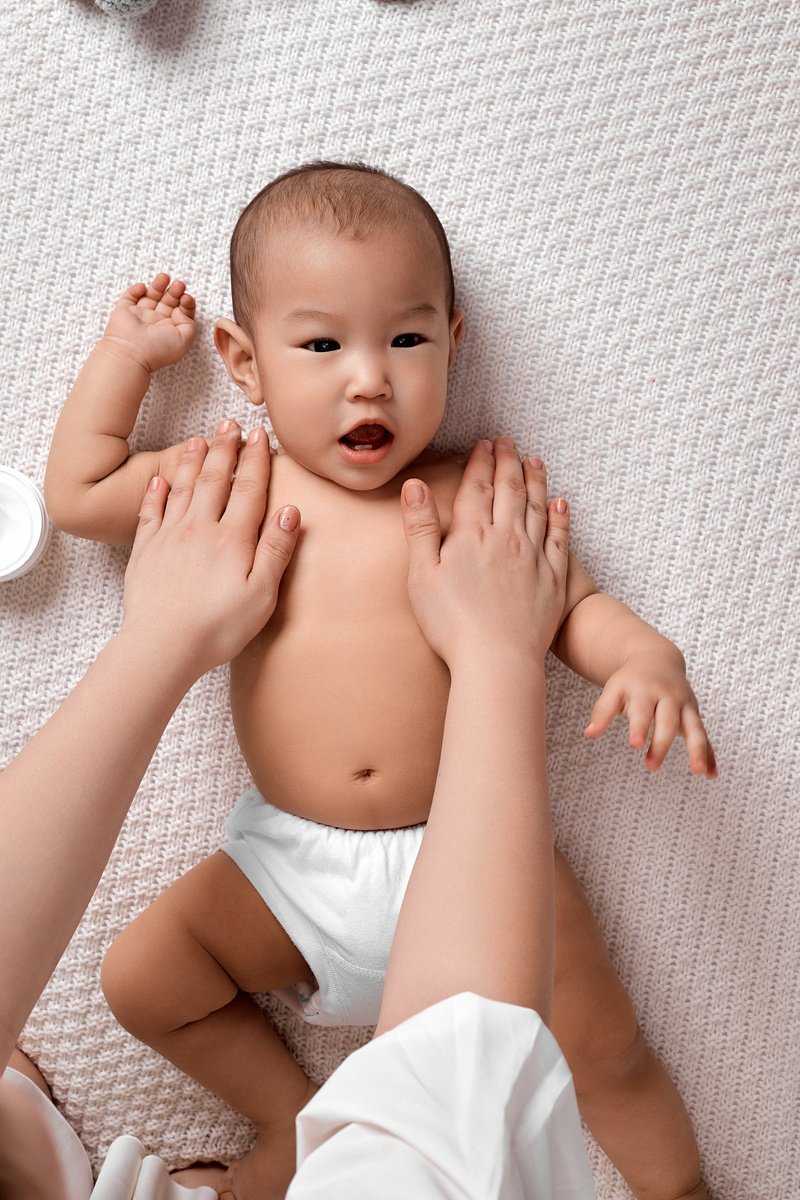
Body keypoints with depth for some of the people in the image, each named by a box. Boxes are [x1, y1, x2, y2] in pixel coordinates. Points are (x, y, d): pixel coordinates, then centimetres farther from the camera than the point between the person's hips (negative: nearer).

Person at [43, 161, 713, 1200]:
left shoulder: (471, 495, -2)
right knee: (140, 981, -3)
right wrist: (128, 351, 11)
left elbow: (572, 605, 4)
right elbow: (76, 493, 12)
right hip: (292, 863, 2)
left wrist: (646, 657, -18)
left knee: (604, 1047, -4)